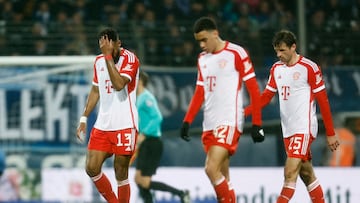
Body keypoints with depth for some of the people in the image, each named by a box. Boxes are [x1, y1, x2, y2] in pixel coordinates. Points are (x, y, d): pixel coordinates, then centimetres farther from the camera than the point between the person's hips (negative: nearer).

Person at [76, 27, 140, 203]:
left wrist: (109, 56, -23)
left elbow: (119, 84, -25)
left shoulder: (129, 58, -9)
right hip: (102, 125, 6)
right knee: (91, 168, -1)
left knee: (121, 174, -4)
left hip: (124, 125, -6)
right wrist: (84, 118, 18)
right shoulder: (99, 61, 11)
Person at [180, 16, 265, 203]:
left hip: (229, 122, -7)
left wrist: (256, 124, -9)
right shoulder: (202, 59, 15)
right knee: (222, 177, 6)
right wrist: (187, 121, 12)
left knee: (212, 169, -20)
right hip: (209, 124, 7)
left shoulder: (236, 53, -6)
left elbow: (253, 89, -7)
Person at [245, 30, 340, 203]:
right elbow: (266, 96, 15)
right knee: (307, 174, 11)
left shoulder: (309, 68, -9)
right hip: (288, 130, 7)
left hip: (304, 128, -7)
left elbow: (323, 101, -7)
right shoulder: (276, 69, 11)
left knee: (290, 173, -15)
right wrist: (244, 112, -1)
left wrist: (330, 134, -6)